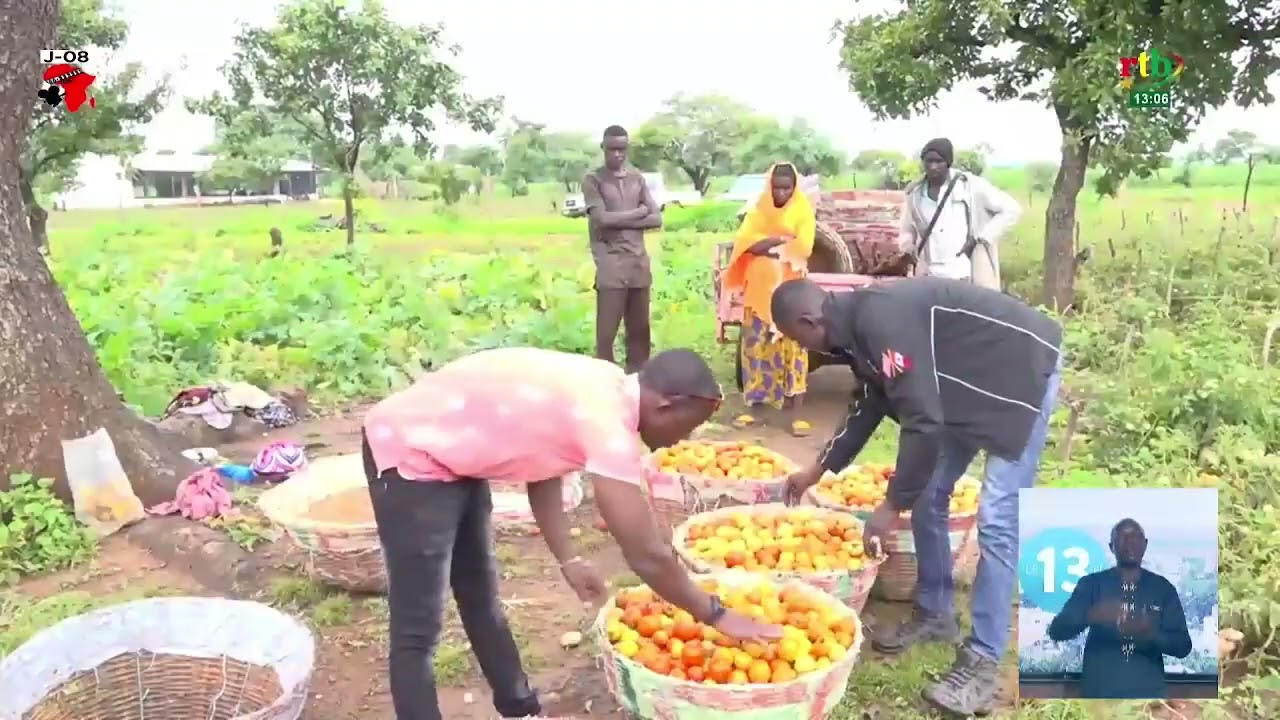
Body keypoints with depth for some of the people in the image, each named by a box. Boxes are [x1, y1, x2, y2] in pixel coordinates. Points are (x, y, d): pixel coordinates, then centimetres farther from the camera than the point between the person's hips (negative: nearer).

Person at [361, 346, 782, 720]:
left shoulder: (604, 388, -1)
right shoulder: (607, 422, -28)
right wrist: (715, 615, -11)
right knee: (418, 632, -4)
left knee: (480, 598, 21)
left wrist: (569, 560, 7)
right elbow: (648, 556, -24)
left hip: (450, 450, 10)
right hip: (409, 455, -10)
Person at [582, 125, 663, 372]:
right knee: (606, 333, -6)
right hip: (610, 265, -5)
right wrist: (638, 212, -4)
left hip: (639, 262, 5)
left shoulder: (637, 178, 13)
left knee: (640, 331, 9)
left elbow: (656, 219, 5)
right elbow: (602, 219, -14)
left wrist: (621, 221, -8)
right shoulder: (593, 179, -1)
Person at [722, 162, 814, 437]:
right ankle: (753, 405, 15)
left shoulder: (803, 209, 1)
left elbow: (803, 248, -11)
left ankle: (796, 413, -5)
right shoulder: (758, 209, 7)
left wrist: (765, 245, -10)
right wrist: (782, 239, -15)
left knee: (794, 346, -6)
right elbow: (744, 242, -7)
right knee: (756, 346, 5)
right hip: (759, 287, 3)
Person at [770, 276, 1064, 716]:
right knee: (927, 496, 10)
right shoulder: (859, 324, 0)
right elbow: (869, 405, 14)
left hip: (1023, 372, -10)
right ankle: (934, 614, 24)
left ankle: (982, 661, -3)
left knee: (996, 520, -12)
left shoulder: (881, 321, -30)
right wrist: (817, 471, 21)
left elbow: (922, 420, -31)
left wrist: (892, 506, -21)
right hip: (970, 380, 10)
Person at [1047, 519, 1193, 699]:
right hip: (1100, 693, -1)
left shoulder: (1163, 588, 7)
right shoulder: (1091, 584, 2)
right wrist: (1091, 616, -27)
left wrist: (1152, 634, -19)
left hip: (1149, 694, 1)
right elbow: (1057, 630, -7)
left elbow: (1183, 645, 2)